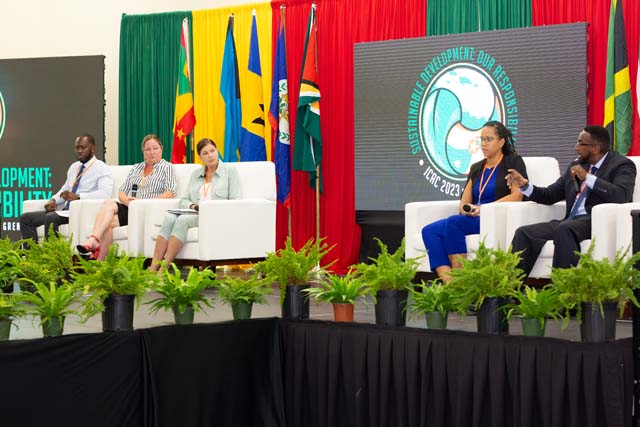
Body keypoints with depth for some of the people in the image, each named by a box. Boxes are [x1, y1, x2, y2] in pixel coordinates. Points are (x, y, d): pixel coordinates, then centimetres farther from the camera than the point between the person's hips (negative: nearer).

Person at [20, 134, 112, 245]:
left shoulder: (102, 169, -5)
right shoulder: (74, 167, 21)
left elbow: (105, 193, -22)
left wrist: (77, 197, -30)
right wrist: (54, 200, 7)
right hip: (65, 211, 9)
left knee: (50, 218, -34)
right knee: (26, 218, -1)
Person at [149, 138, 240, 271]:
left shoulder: (230, 172, 9)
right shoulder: (195, 175, 24)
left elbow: (235, 202, 0)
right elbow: (184, 200, 18)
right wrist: (192, 206, -5)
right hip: (195, 215, 5)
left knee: (183, 219, -33)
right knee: (169, 218, -29)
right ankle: (153, 269, -38)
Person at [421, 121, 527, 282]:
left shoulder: (513, 162, 6)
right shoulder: (476, 168, 24)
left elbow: (517, 195, -9)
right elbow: (463, 202, 17)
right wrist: (466, 209, -9)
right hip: (473, 219, 7)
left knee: (453, 222, -33)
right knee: (429, 231, -19)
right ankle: (449, 283, -37)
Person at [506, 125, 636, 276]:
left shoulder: (622, 165, 1)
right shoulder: (576, 165, 22)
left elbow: (622, 195, -19)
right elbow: (550, 195, 25)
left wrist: (588, 178, -18)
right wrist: (524, 185, 9)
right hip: (570, 222, 7)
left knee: (564, 229, -38)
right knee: (523, 233, -14)